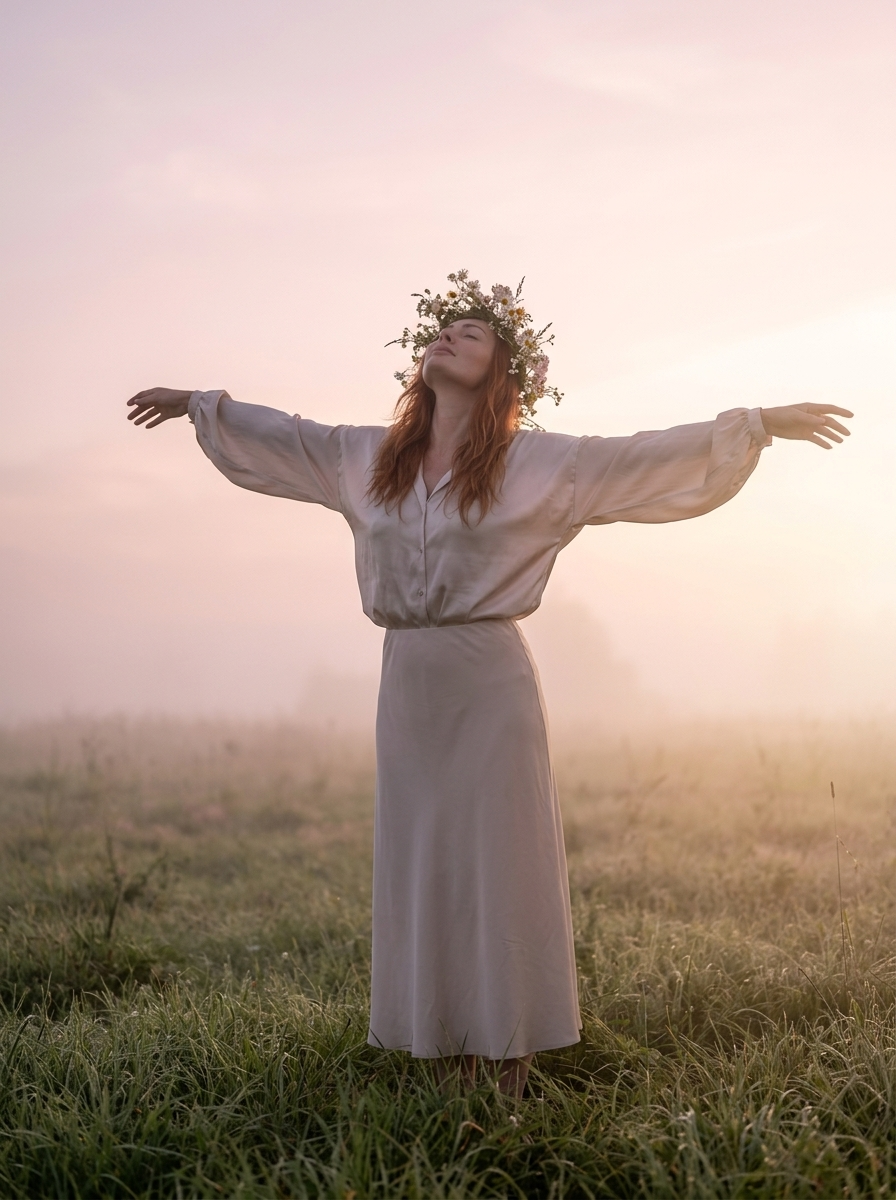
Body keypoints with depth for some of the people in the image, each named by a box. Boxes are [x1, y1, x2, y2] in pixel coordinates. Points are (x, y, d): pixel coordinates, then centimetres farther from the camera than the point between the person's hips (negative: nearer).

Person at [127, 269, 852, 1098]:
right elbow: (279, 438, 23)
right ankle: (448, 1074, 17)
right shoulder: (367, 458, 10)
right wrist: (198, 403, 32)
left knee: (500, 868, -1)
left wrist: (757, 424, -7)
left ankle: (511, 1076, 7)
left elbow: (652, 460, -3)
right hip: (407, 685, 5)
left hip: (491, 683, -4)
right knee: (421, 871, 7)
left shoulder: (536, 464, -2)